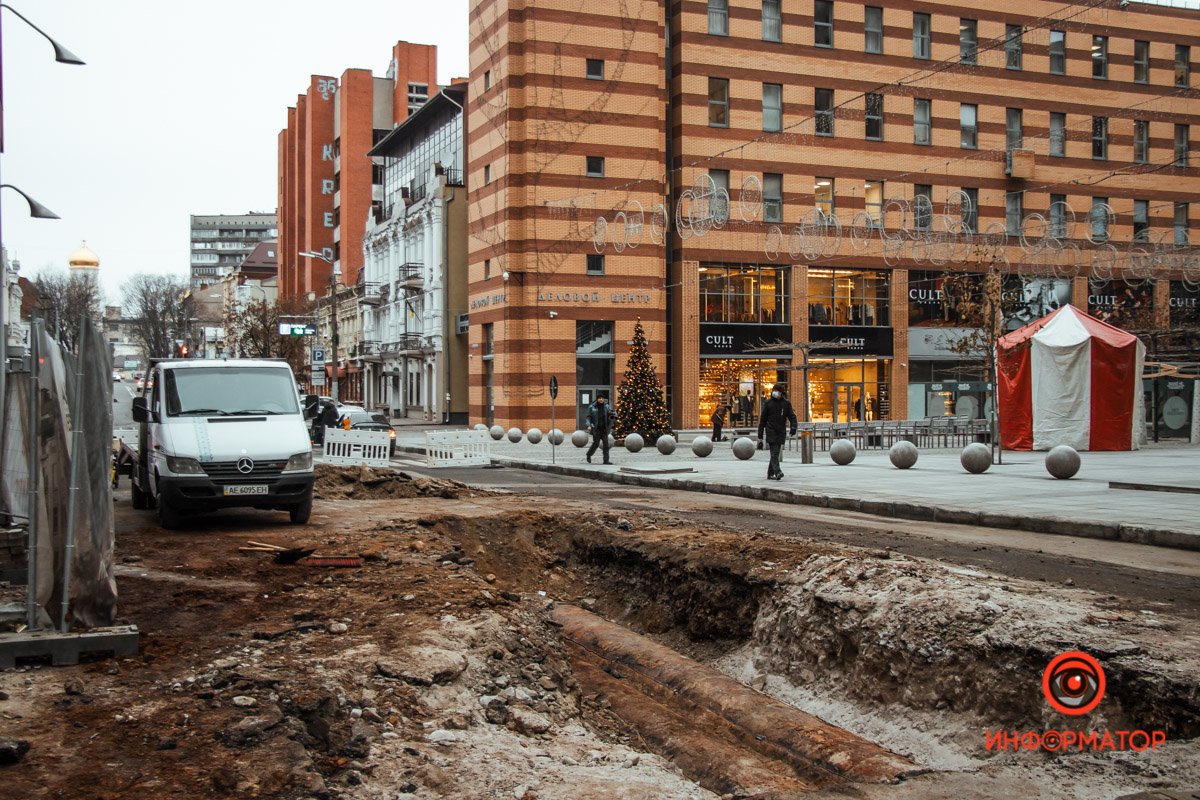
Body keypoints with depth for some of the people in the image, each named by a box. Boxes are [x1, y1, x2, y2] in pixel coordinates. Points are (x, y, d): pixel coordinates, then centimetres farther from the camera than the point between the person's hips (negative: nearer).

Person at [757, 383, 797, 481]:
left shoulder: (786, 404, 7)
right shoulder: (768, 403, 4)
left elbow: (792, 416, 4)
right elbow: (762, 419, 7)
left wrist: (793, 427, -16)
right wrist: (760, 434, 5)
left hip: (781, 432, 2)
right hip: (771, 431, -2)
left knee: (775, 453, 7)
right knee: (774, 452, -15)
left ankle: (770, 474, 15)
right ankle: (777, 472, -26)